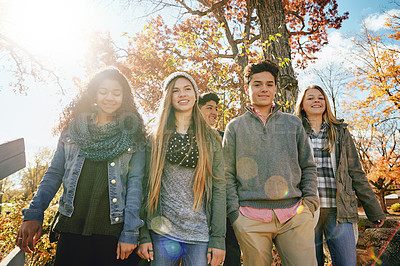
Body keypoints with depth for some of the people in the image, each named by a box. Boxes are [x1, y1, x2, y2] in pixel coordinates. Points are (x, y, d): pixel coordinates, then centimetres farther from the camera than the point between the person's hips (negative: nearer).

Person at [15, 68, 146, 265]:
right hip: (73, 227, 2)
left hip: (114, 230, -1)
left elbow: (135, 181, -4)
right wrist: (34, 214, -4)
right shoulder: (73, 128, 6)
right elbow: (54, 173, 8)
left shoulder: (133, 133, 0)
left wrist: (130, 232, -8)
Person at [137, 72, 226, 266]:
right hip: (161, 230, 0)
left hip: (200, 232, 0)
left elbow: (218, 188, 1)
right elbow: (147, 186, 3)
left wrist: (218, 239, -4)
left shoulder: (210, 139, 4)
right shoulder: (156, 138, 4)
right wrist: (143, 235, -2)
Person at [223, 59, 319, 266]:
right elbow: (227, 175, 5)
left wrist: (310, 202, 3)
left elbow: (308, 167, 15)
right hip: (251, 219, -1)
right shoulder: (235, 127, 9)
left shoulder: (293, 123, 14)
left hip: (295, 215, 2)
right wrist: (234, 212, -3)